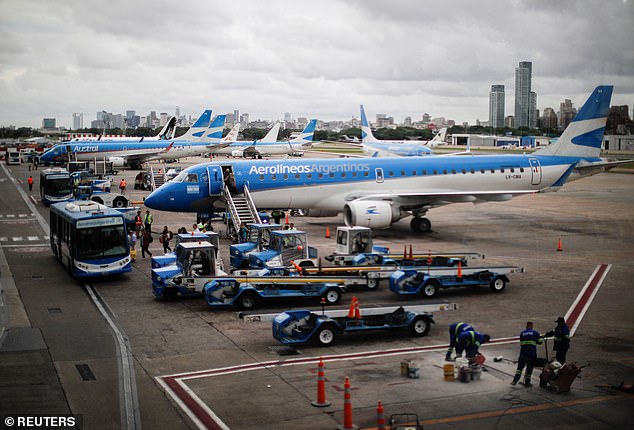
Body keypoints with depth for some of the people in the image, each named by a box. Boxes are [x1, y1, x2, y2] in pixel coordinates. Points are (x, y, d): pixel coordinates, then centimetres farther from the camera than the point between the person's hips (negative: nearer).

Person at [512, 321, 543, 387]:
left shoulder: (522, 333, 11)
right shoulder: (535, 332, 5)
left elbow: (521, 343, 11)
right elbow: (539, 341, 7)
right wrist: (541, 337, 27)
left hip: (523, 352, 2)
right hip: (532, 353, -2)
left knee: (520, 366, 6)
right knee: (530, 367, 7)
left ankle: (515, 380, -6)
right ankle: (527, 382, 9)